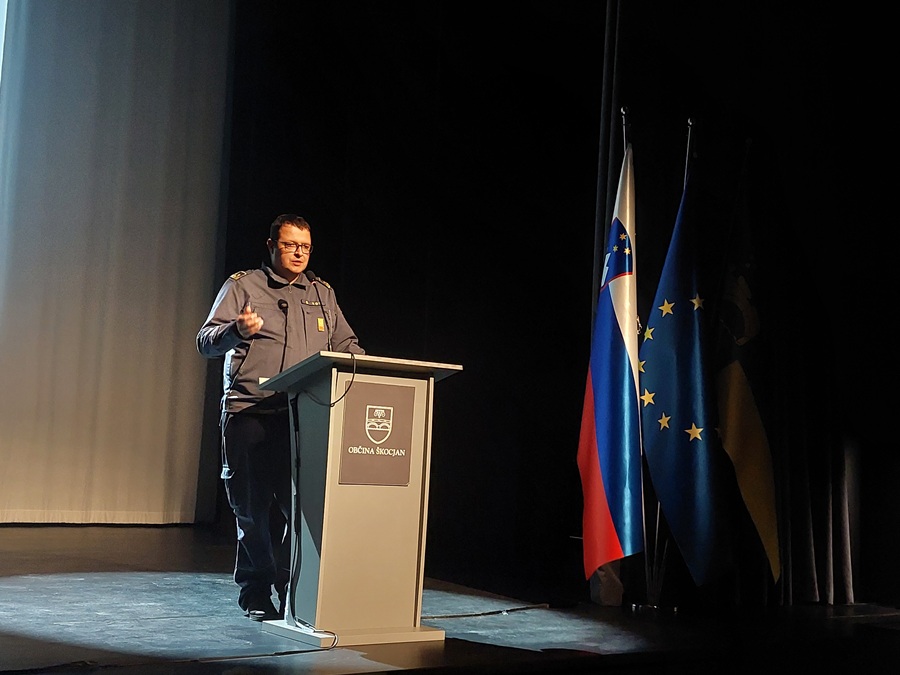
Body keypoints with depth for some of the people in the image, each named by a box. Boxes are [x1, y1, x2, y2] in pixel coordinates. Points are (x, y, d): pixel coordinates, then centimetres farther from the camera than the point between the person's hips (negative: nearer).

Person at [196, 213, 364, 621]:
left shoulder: (322, 293, 19)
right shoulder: (242, 285, 7)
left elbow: (345, 343, 24)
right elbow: (206, 342, -1)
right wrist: (237, 330, -22)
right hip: (249, 414, -2)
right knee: (253, 507, 1)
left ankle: (291, 588, 7)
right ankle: (255, 592, 15)